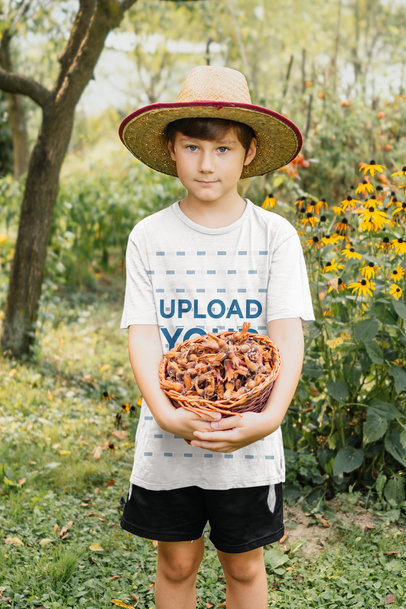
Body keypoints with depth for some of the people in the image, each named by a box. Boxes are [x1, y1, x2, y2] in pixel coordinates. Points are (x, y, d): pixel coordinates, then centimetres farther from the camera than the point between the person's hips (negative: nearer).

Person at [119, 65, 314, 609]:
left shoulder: (275, 234, -4)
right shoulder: (149, 237, -2)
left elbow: (287, 333, -11)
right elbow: (142, 334, -7)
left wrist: (270, 417, -27)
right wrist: (166, 413, -24)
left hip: (250, 443, 0)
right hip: (168, 439, 1)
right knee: (177, 564, 14)